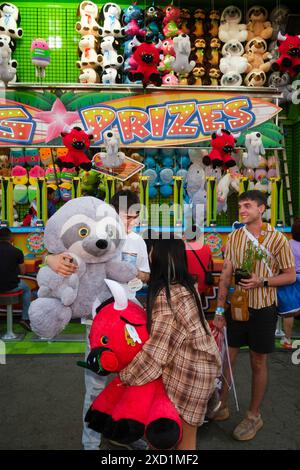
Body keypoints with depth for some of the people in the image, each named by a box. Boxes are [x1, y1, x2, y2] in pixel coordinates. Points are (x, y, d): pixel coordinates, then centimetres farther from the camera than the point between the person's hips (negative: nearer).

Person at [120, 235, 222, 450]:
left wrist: (126, 377, -12)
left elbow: (157, 350, -24)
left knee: (183, 434, 11)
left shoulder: (167, 295, -27)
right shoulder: (184, 284, 1)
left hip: (188, 371, -8)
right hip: (196, 364, 9)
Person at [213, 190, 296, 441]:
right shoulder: (234, 237, 2)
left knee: (258, 363, 10)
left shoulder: (277, 238, -8)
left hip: (263, 309, -3)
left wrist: (262, 282, -21)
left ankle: (254, 416, 29)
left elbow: (290, 275, -4)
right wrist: (219, 309, 2)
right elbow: (226, 275, 4)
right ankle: (221, 406, 30)